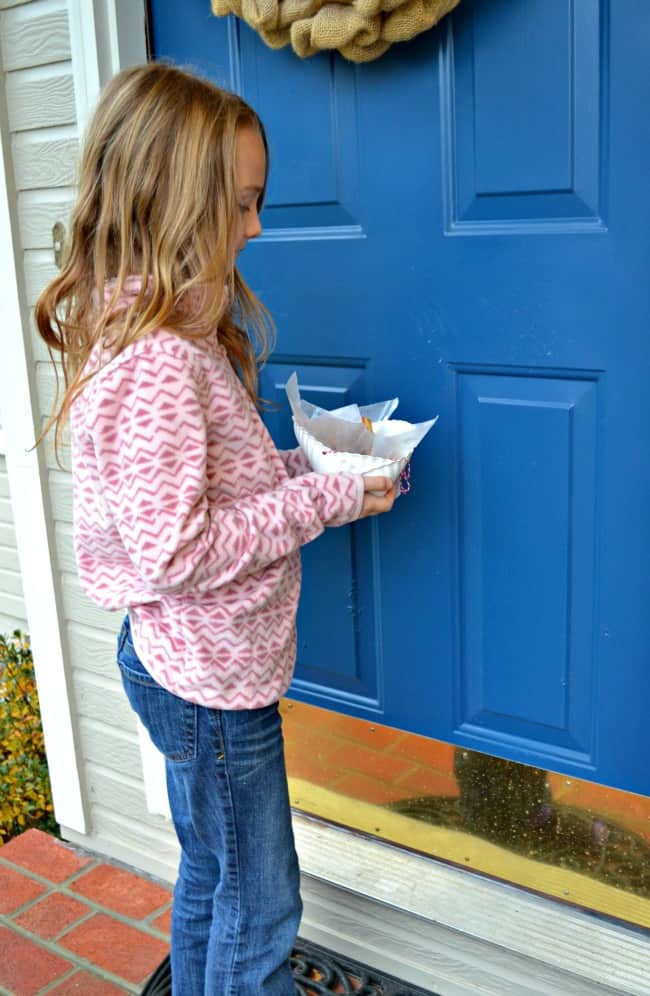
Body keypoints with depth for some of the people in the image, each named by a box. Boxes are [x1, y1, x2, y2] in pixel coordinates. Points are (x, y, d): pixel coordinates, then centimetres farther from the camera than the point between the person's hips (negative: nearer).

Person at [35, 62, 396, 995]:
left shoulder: (158, 330, 5)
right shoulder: (154, 358, -27)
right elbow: (174, 551, -28)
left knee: (211, 879, 26)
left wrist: (306, 463, 1)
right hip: (211, 679, -10)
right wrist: (325, 499, -21)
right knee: (259, 909, 11)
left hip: (192, 664, 10)